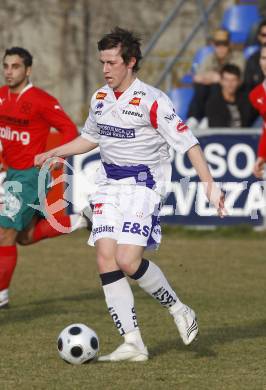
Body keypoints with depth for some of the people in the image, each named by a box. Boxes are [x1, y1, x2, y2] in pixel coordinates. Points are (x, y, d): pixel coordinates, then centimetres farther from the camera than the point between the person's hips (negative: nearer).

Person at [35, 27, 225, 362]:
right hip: (109, 184, 7)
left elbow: (187, 143, -13)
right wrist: (54, 153, 14)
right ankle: (132, 343, -6)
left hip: (143, 185, -7)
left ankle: (178, 310, 7)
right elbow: (90, 137, 26)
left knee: (128, 260, -20)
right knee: (105, 257, -8)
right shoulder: (100, 98, 9)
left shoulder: (152, 101, -12)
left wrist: (209, 184, -19)